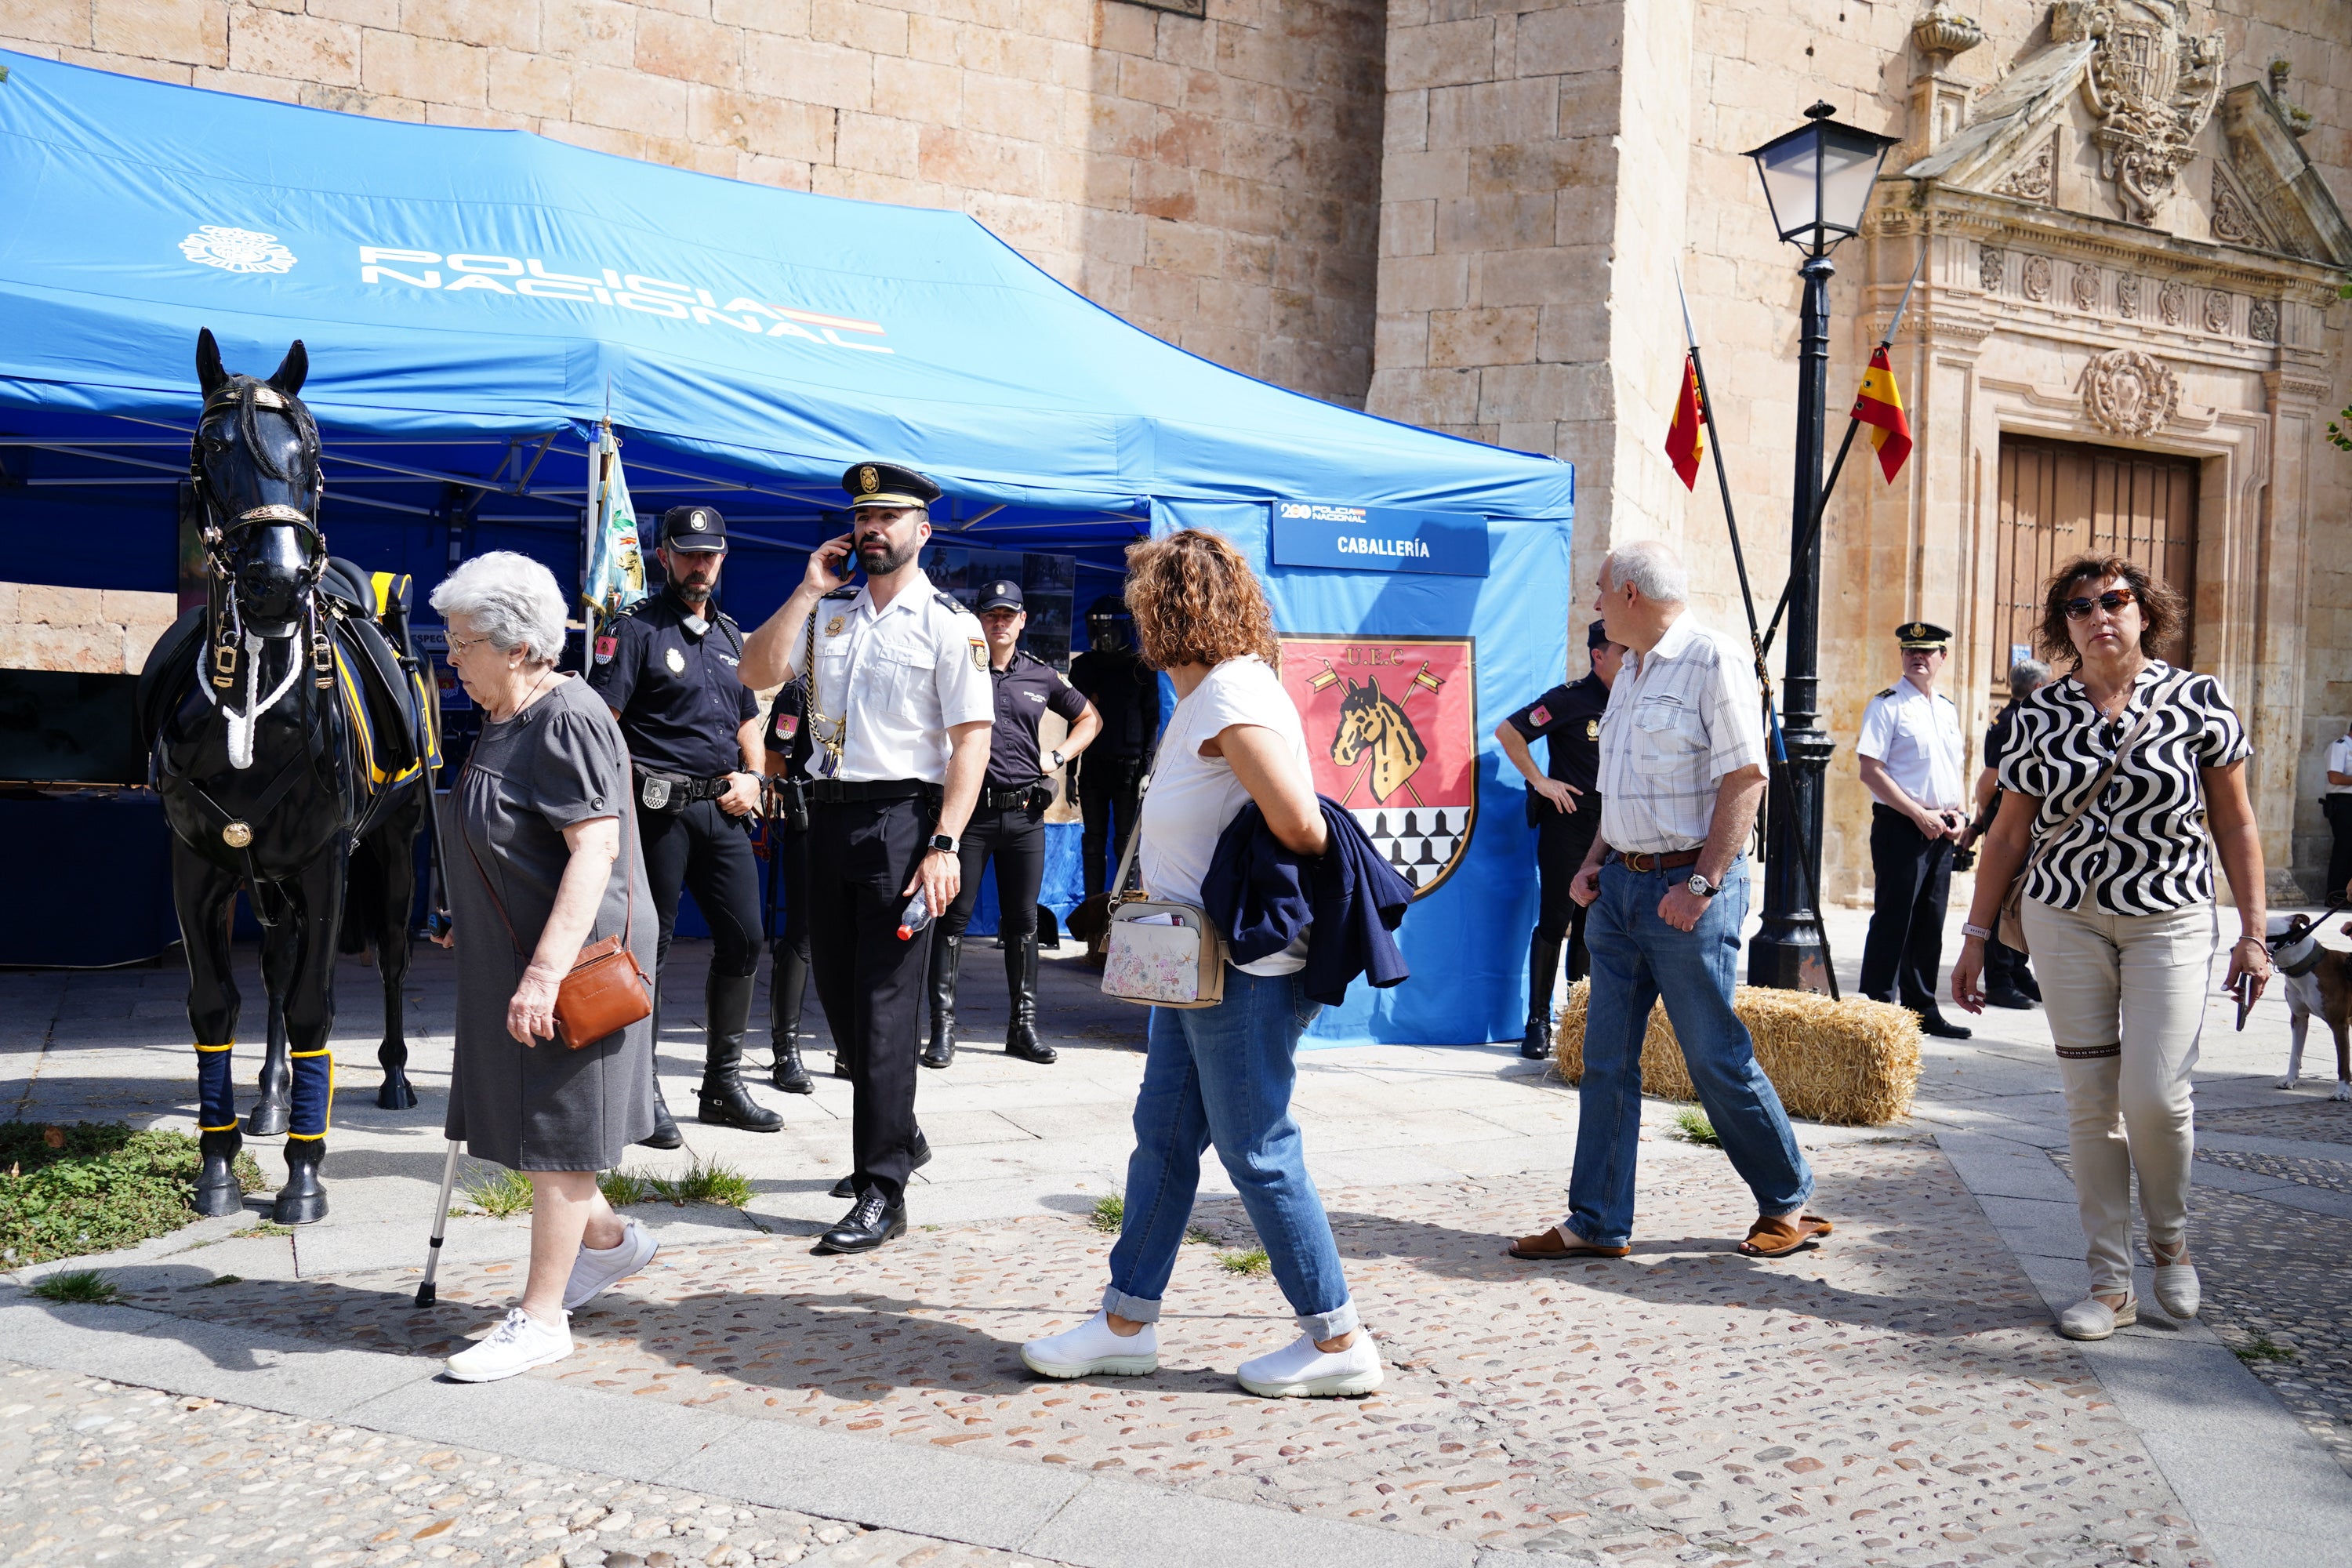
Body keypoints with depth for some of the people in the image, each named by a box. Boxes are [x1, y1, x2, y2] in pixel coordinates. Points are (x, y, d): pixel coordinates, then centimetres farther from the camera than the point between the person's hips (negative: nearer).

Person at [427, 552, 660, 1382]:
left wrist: (545, 971, -32)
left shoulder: (566, 721, -19)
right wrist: (472, 927, 29)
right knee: (522, 1116, 17)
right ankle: (609, 1237, 35)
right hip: (512, 956, 10)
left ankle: (542, 1316, 9)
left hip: (568, 962, -10)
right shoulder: (506, 719, 12)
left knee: (553, 1132, -1)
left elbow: (595, 850, -26)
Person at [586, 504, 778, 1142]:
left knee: (743, 936, 6)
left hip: (723, 808, 7)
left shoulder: (729, 635, 19)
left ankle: (724, 1083, 19)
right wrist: (625, 807, -20)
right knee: (649, 946, 0)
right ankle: (642, 1092, 10)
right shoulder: (634, 629, -2)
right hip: (659, 807, -6)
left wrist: (751, 776, 5)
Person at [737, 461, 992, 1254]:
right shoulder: (826, 613, 14)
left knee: (885, 1004, -7)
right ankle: (896, 1135, 34)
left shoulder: (949, 624, -3)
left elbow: (971, 739, -9)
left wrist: (944, 845, -17)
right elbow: (758, 673, 2)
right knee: (838, 994, 13)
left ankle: (882, 1193, -3)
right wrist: (809, 589, -1)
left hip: (904, 818, -6)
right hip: (829, 814, 6)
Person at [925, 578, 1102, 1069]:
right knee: (954, 918, -2)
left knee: (1023, 922, 8)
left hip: (1025, 813, 3)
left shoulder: (1041, 676, 10)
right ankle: (943, 1028, 2)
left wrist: (1058, 756, 9)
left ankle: (1023, 1025, 16)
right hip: (969, 810, -3)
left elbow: (1090, 718, 24)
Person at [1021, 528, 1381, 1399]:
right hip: (1202, 964, 11)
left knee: (1258, 1154, -2)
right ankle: (1127, 1323, 23)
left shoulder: (1229, 694, -18)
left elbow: (1300, 825, -28)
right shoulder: (1207, 693, 15)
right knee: (1163, 1137, 14)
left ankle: (1338, 1342, 9)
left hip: (1247, 970, -11)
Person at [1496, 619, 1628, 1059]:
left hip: (1613, 826, 5)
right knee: (1555, 923, -3)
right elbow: (1507, 732, -8)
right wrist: (1539, 780, -8)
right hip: (1568, 823, -5)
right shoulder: (1571, 699, -9)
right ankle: (1538, 1022, 2)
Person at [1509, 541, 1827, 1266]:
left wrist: (1701, 884, -20)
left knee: (1717, 1059, -1)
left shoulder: (1714, 660, -10)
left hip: (1688, 889, -8)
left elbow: (1745, 778, -16)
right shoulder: (1631, 672, 17)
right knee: (1606, 1059, 6)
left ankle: (1789, 1204, 17)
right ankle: (1597, 1223, 12)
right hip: (1622, 883, 8)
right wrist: (1595, 860, 9)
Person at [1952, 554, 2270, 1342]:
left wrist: (2253, 933, -1)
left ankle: (2170, 1240, 18)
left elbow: (2235, 825, 3)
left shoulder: (2196, 700, -1)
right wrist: (1976, 936, 7)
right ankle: (2110, 1282, 11)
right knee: (2090, 1099, 2)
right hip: (2064, 920, 2)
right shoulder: (2040, 715, 3)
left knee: (2156, 1095, -11)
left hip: (2169, 920, -2)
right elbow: (2008, 834, 8)